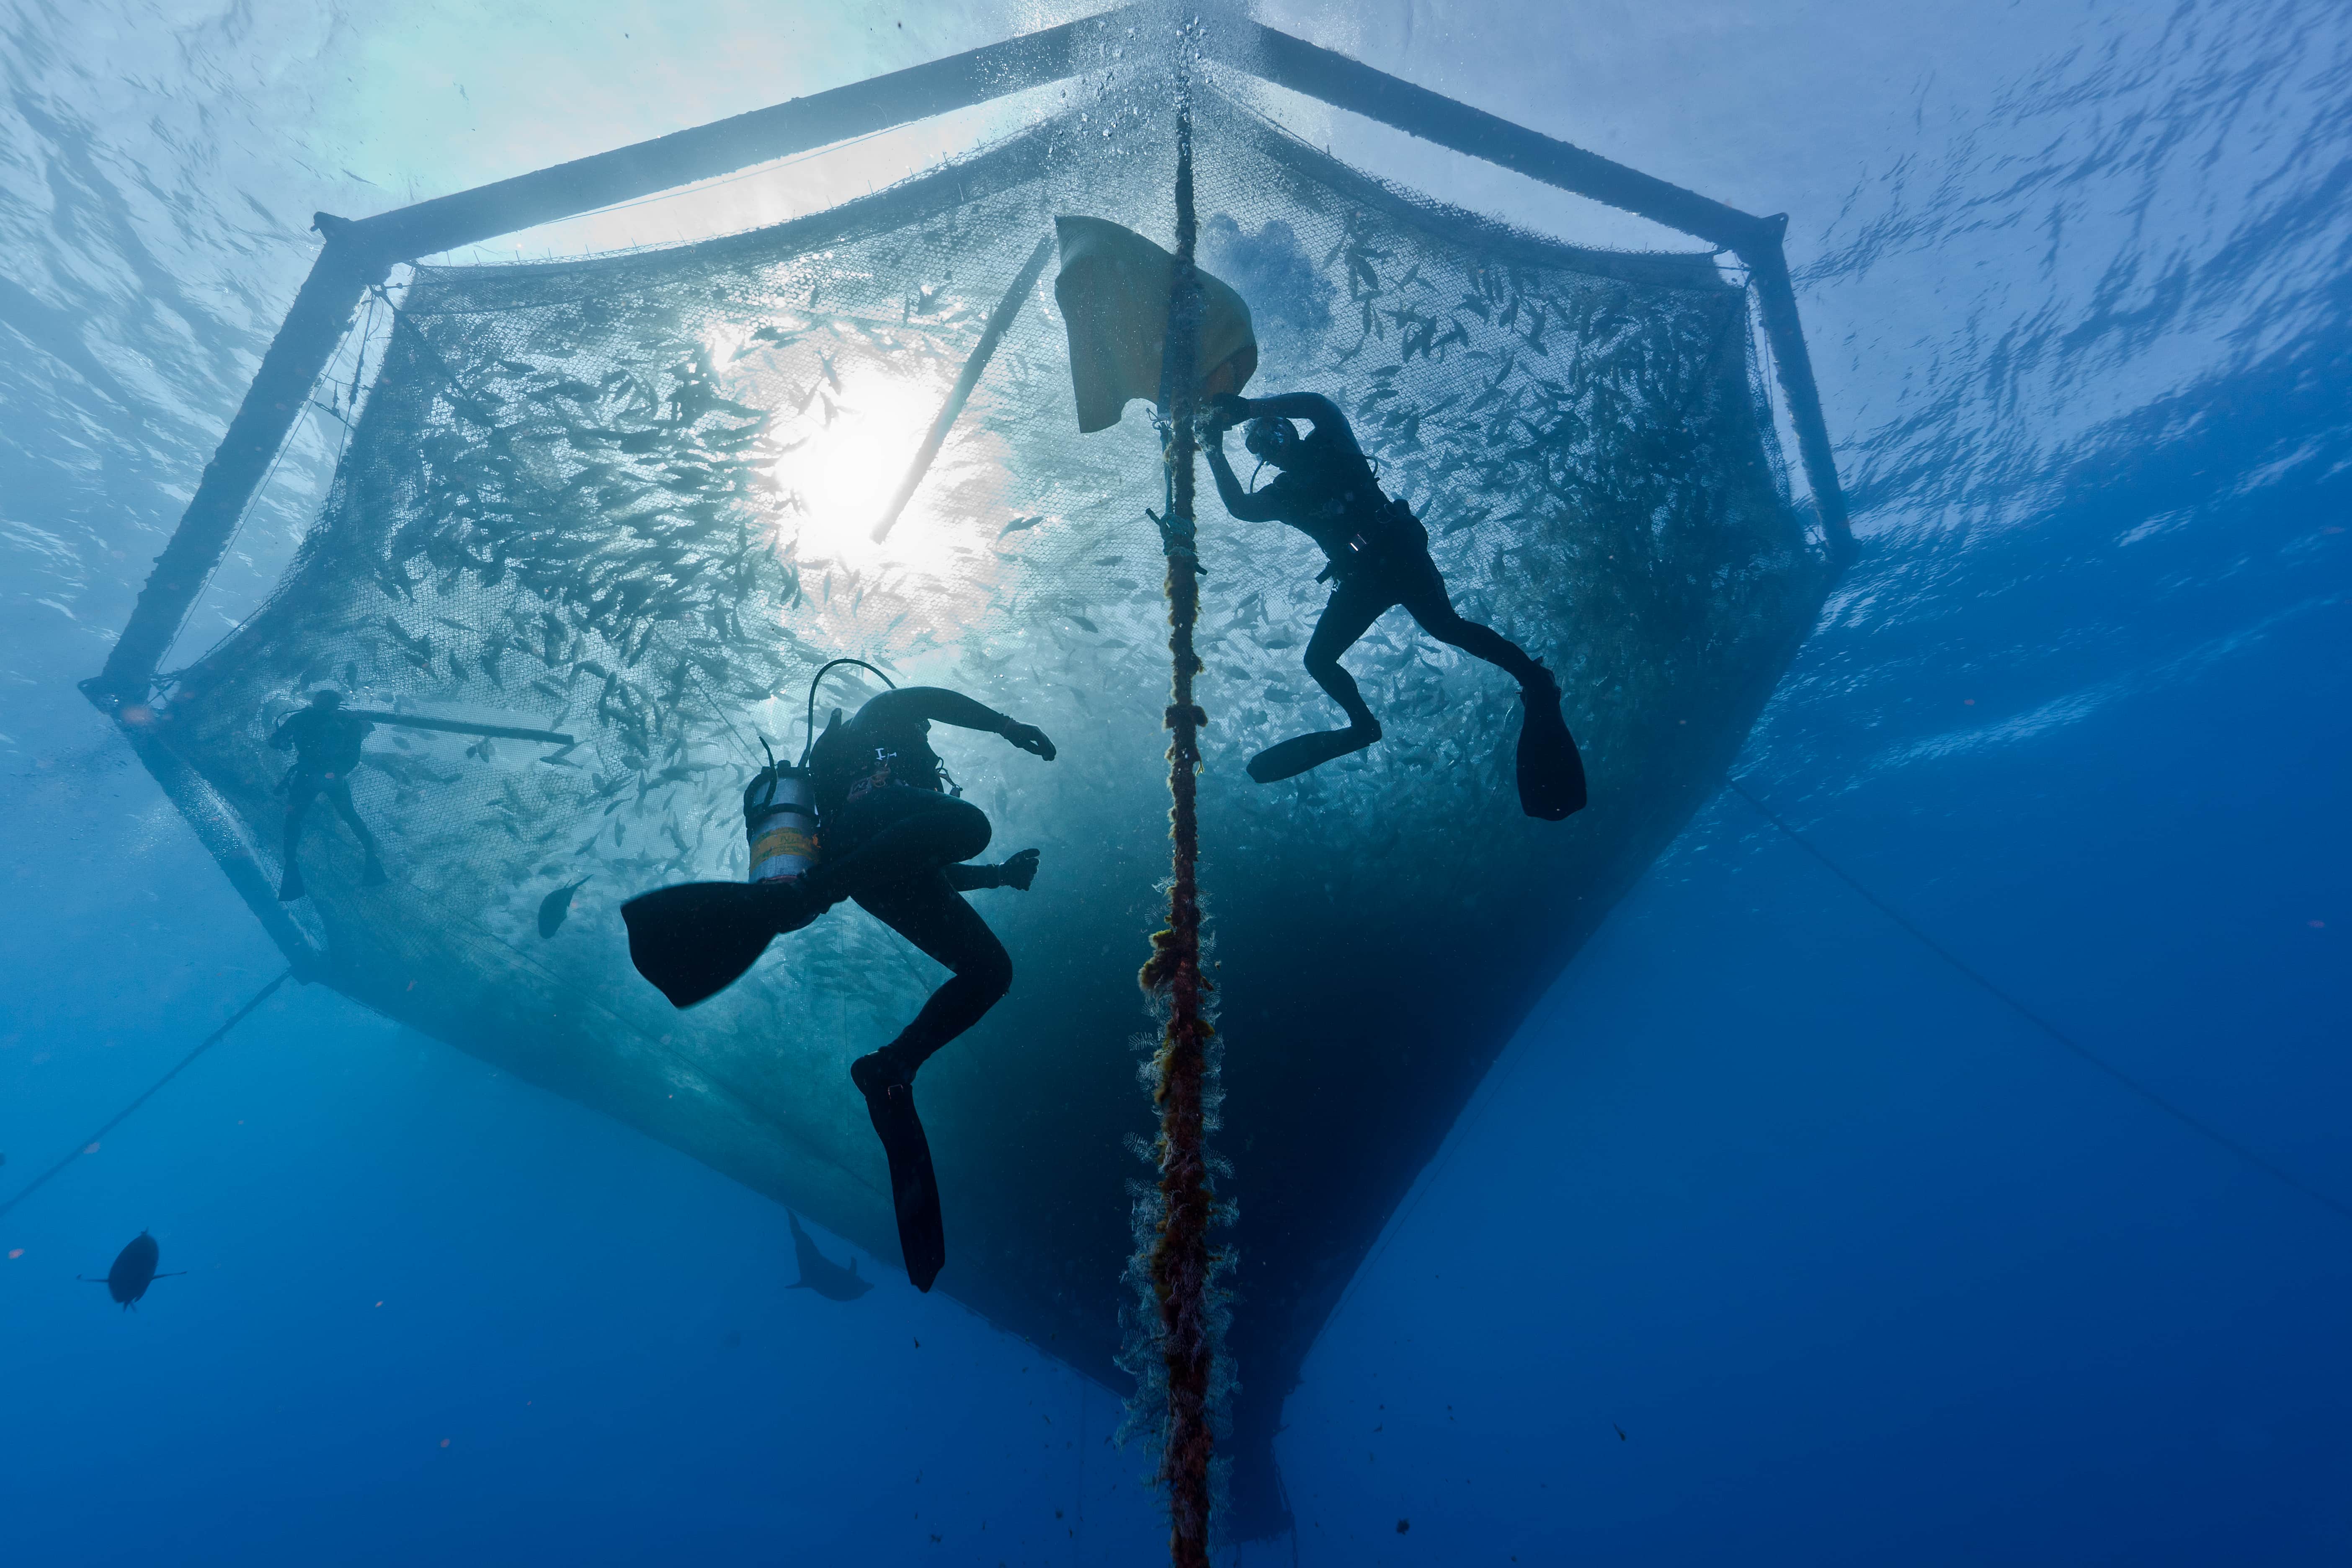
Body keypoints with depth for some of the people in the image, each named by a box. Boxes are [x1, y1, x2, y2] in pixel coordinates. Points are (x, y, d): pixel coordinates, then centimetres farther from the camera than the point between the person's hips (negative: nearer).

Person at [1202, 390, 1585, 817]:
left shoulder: (1328, 443, 9)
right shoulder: (1282, 493, 19)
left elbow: (1321, 404, -11)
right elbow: (1239, 507, 2)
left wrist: (1252, 407, -12)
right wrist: (1216, 453, 0)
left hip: (1396, 550, -6)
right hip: (1359, 577, 6)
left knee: (1443, 625, -27)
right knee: (1318, 659, 1)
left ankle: (1535, 680, -20)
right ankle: (1363, 724, 23)